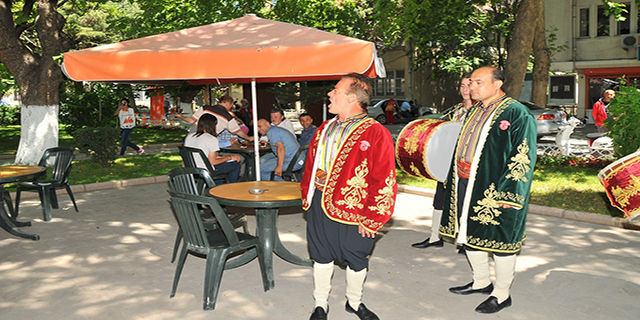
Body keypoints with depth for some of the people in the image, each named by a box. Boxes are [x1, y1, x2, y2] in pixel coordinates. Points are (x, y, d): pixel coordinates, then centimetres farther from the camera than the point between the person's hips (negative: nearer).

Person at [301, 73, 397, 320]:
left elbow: (384, 182, -14)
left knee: (356, 260, 13)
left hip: (353, 211, -4)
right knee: (322, 256, 15)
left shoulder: (376, 134, -13)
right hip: (319, 205, 5)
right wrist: (307, 196, 11)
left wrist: (372, 219, -14)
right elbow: (310, 166, 18)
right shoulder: (324, 129, 8)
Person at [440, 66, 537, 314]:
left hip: (494, 190, -8)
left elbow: (523, 158, -15)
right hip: (465, 185, 8)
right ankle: (481, 282, 37)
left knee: (499, 240, 4)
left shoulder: (517, 114, -11)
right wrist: (454, 178, 18)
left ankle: (502, 294, 21)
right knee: (469, 234, 17)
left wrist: (508, 193, -19)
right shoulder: (475, 111, 13)